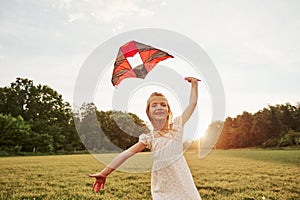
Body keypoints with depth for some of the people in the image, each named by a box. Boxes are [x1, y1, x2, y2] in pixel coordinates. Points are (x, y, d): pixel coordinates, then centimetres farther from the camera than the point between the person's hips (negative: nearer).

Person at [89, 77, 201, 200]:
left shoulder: (176, 126, -1)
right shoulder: (149, 138, -3)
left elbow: (192, 103, 4)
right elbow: (126, 154, -5)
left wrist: (194, 83, 6)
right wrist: (104, 173, -6)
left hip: (182, 181, 1)